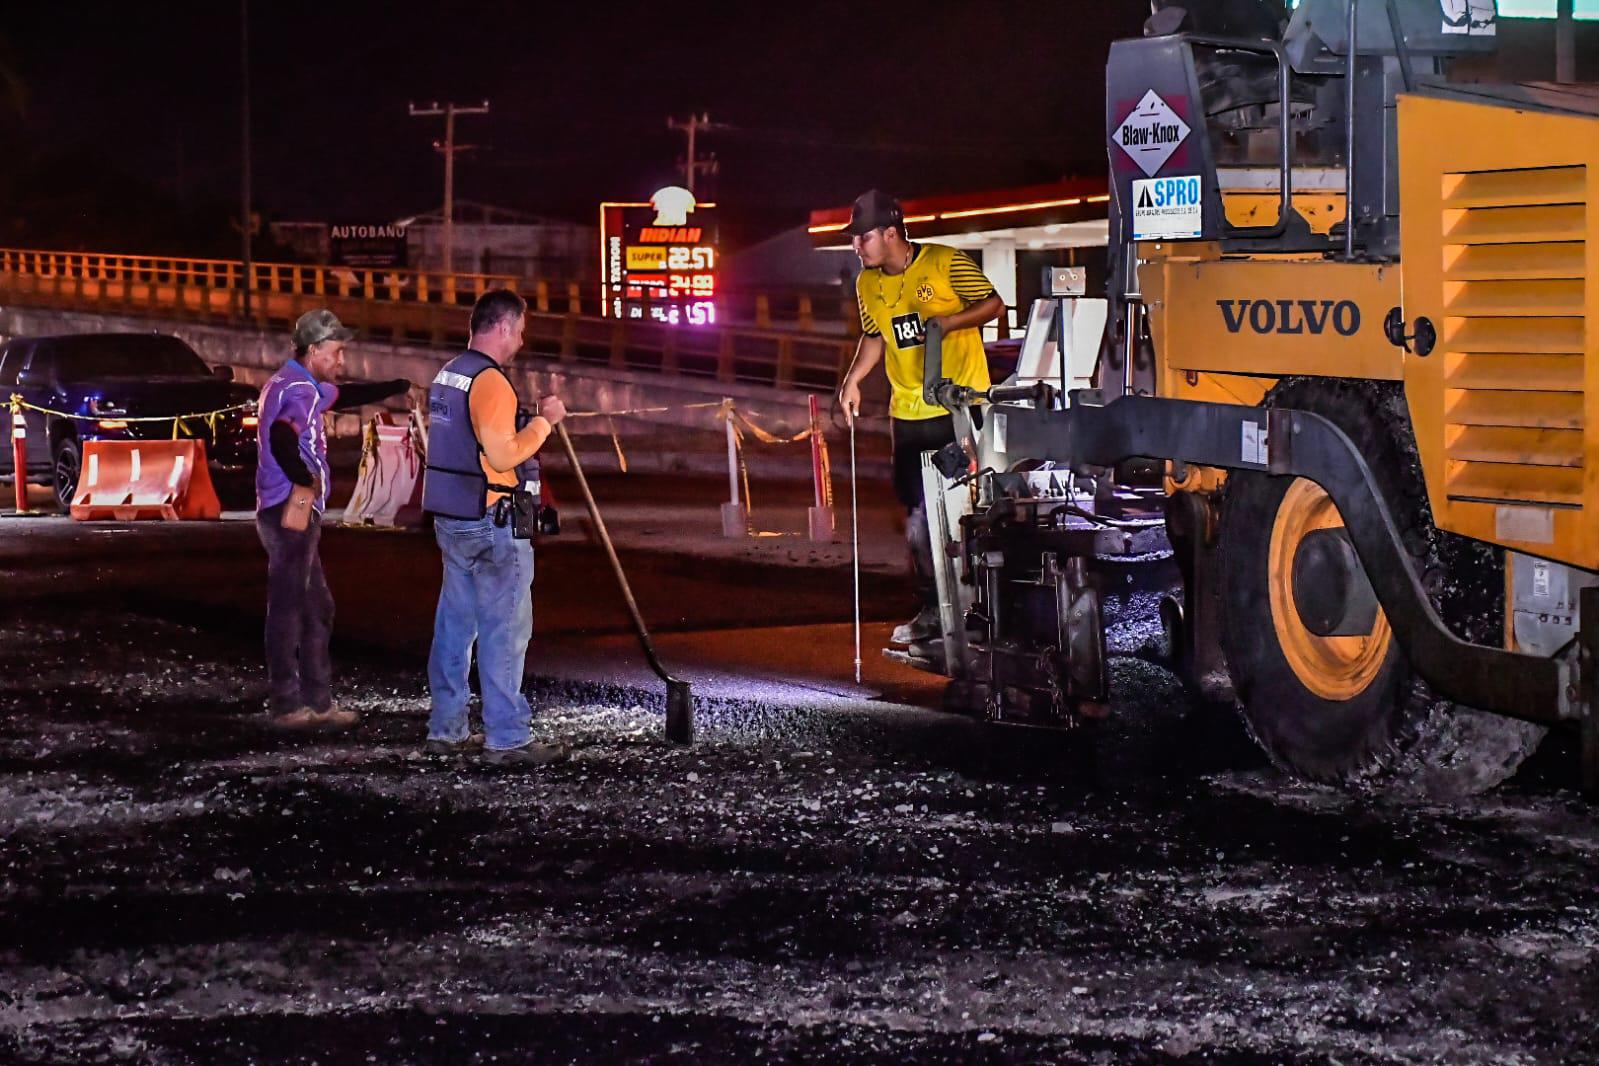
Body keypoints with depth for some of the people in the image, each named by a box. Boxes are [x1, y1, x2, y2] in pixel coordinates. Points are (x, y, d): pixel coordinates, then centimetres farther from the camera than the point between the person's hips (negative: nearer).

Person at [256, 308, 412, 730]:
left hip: (297, 515, 10)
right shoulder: (299, 390, -14)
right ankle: (286, 705, -3)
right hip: (291, 514, -10)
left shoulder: (298, 385, 18)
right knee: (288, 609, -6)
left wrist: (399, 387, 34)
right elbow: (281, 440, -33)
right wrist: (305, 481, -20)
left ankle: (318, 701, 16)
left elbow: (344, 395, 35)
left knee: (317, 609, 13)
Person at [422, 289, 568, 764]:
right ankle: (507, 738, -5)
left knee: (455, 623, 13)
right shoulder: (491, 381, -17)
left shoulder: (447, 375, 14)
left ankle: (446, 729, 18)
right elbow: (503, 455, -23)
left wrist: (533, 420, 18)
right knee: (504, 631, -6)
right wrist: (544, 421, -12)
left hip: (451, 520, 10)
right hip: (492, 523, -10)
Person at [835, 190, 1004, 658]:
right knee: (917, 513, 7)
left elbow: (994, 304, -6)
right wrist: (852, 380, 5)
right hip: (909, 412, 6)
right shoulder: (868, 284, 7)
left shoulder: (947, 264, -11)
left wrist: (949, 322, -21)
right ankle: (931, 610, 17)